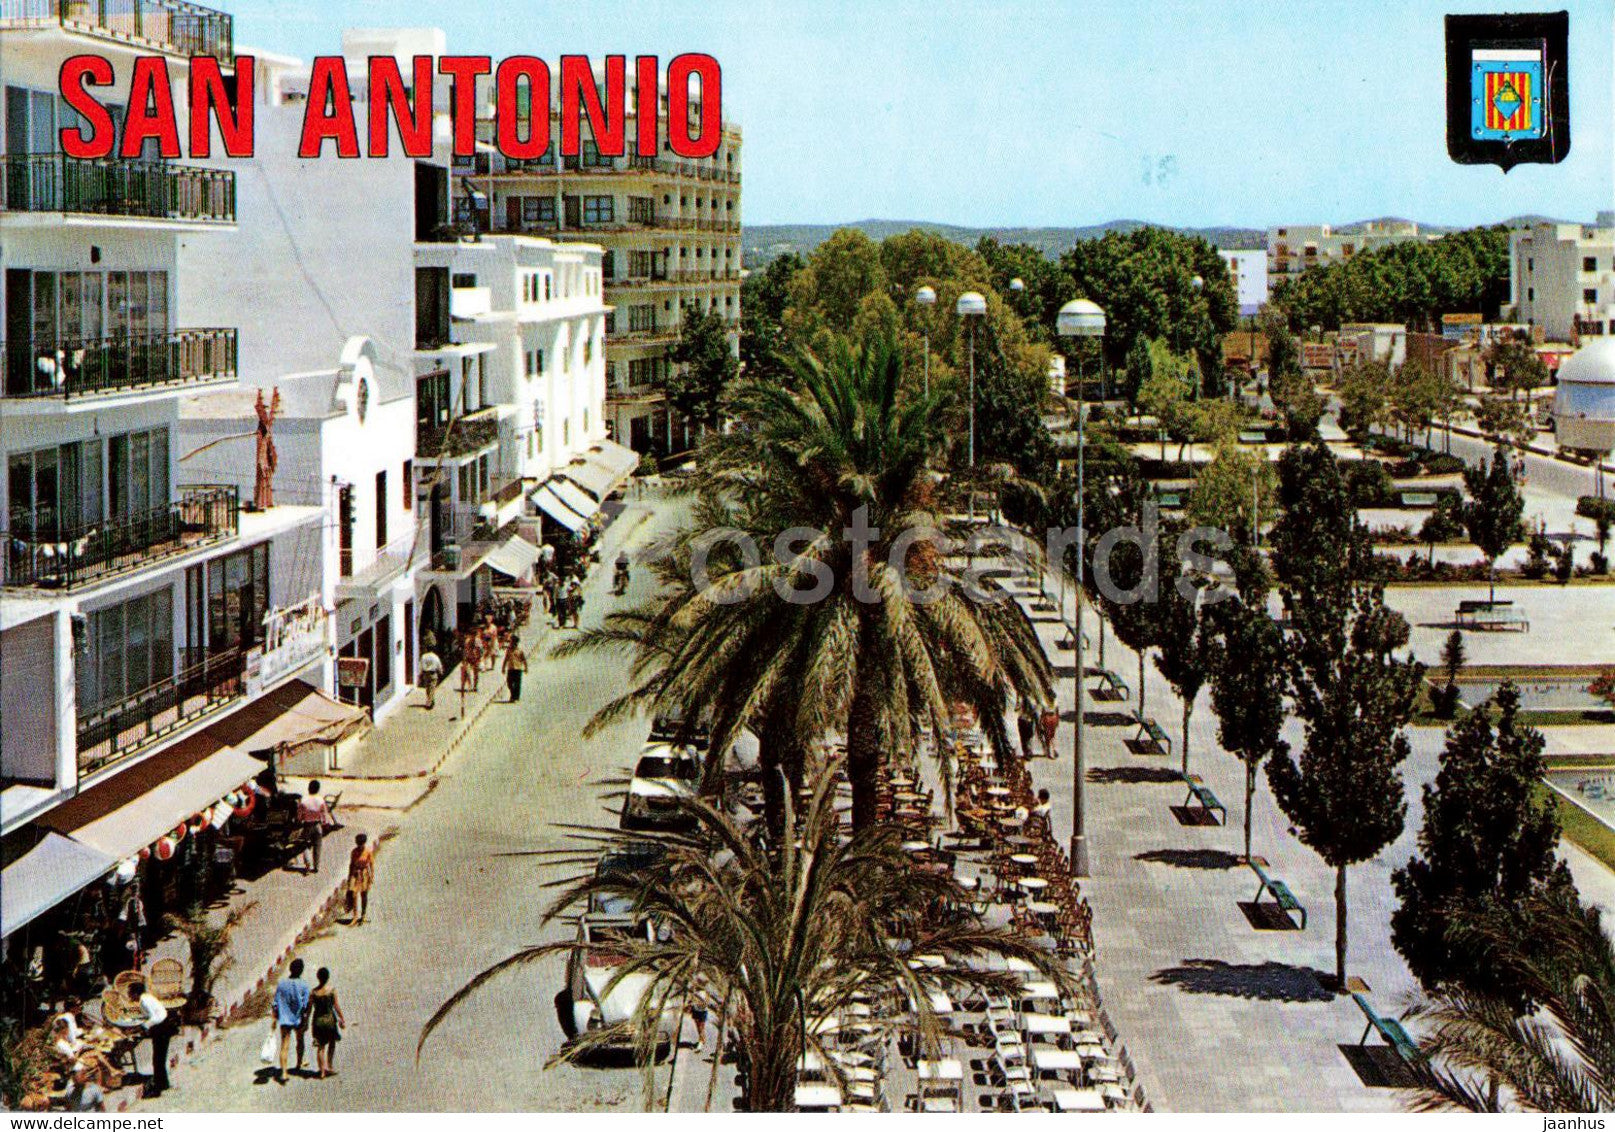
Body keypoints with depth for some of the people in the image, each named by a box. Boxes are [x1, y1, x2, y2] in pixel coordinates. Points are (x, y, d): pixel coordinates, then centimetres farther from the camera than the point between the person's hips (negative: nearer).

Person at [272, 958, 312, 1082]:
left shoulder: (281, 984, -4)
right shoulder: (303, 986, -12)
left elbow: (276, 1003, -1)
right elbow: (305, 1006, -12)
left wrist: (274, 1019, 7)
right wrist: (306, 1021, -4)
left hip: (284, 1019, 1)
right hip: (298, 1019, -1)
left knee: (285, 1046, -2)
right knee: (300, 1040, 24)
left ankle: (283, 1073, -13)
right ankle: (299, 1064, 43)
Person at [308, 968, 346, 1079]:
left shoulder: (313, 992, -4)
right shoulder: (332, 990, -10)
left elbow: (309, 1008, -1)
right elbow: (336, 1006, -9)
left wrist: (307, 1022, 9)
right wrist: (343, 1019, 0)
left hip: (317, 1020, 2)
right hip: (329, 1019, -2)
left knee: (320, 1046, 10)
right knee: (332, 1043, 18)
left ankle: (322, 1070, 6)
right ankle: (329, 1066, 15)